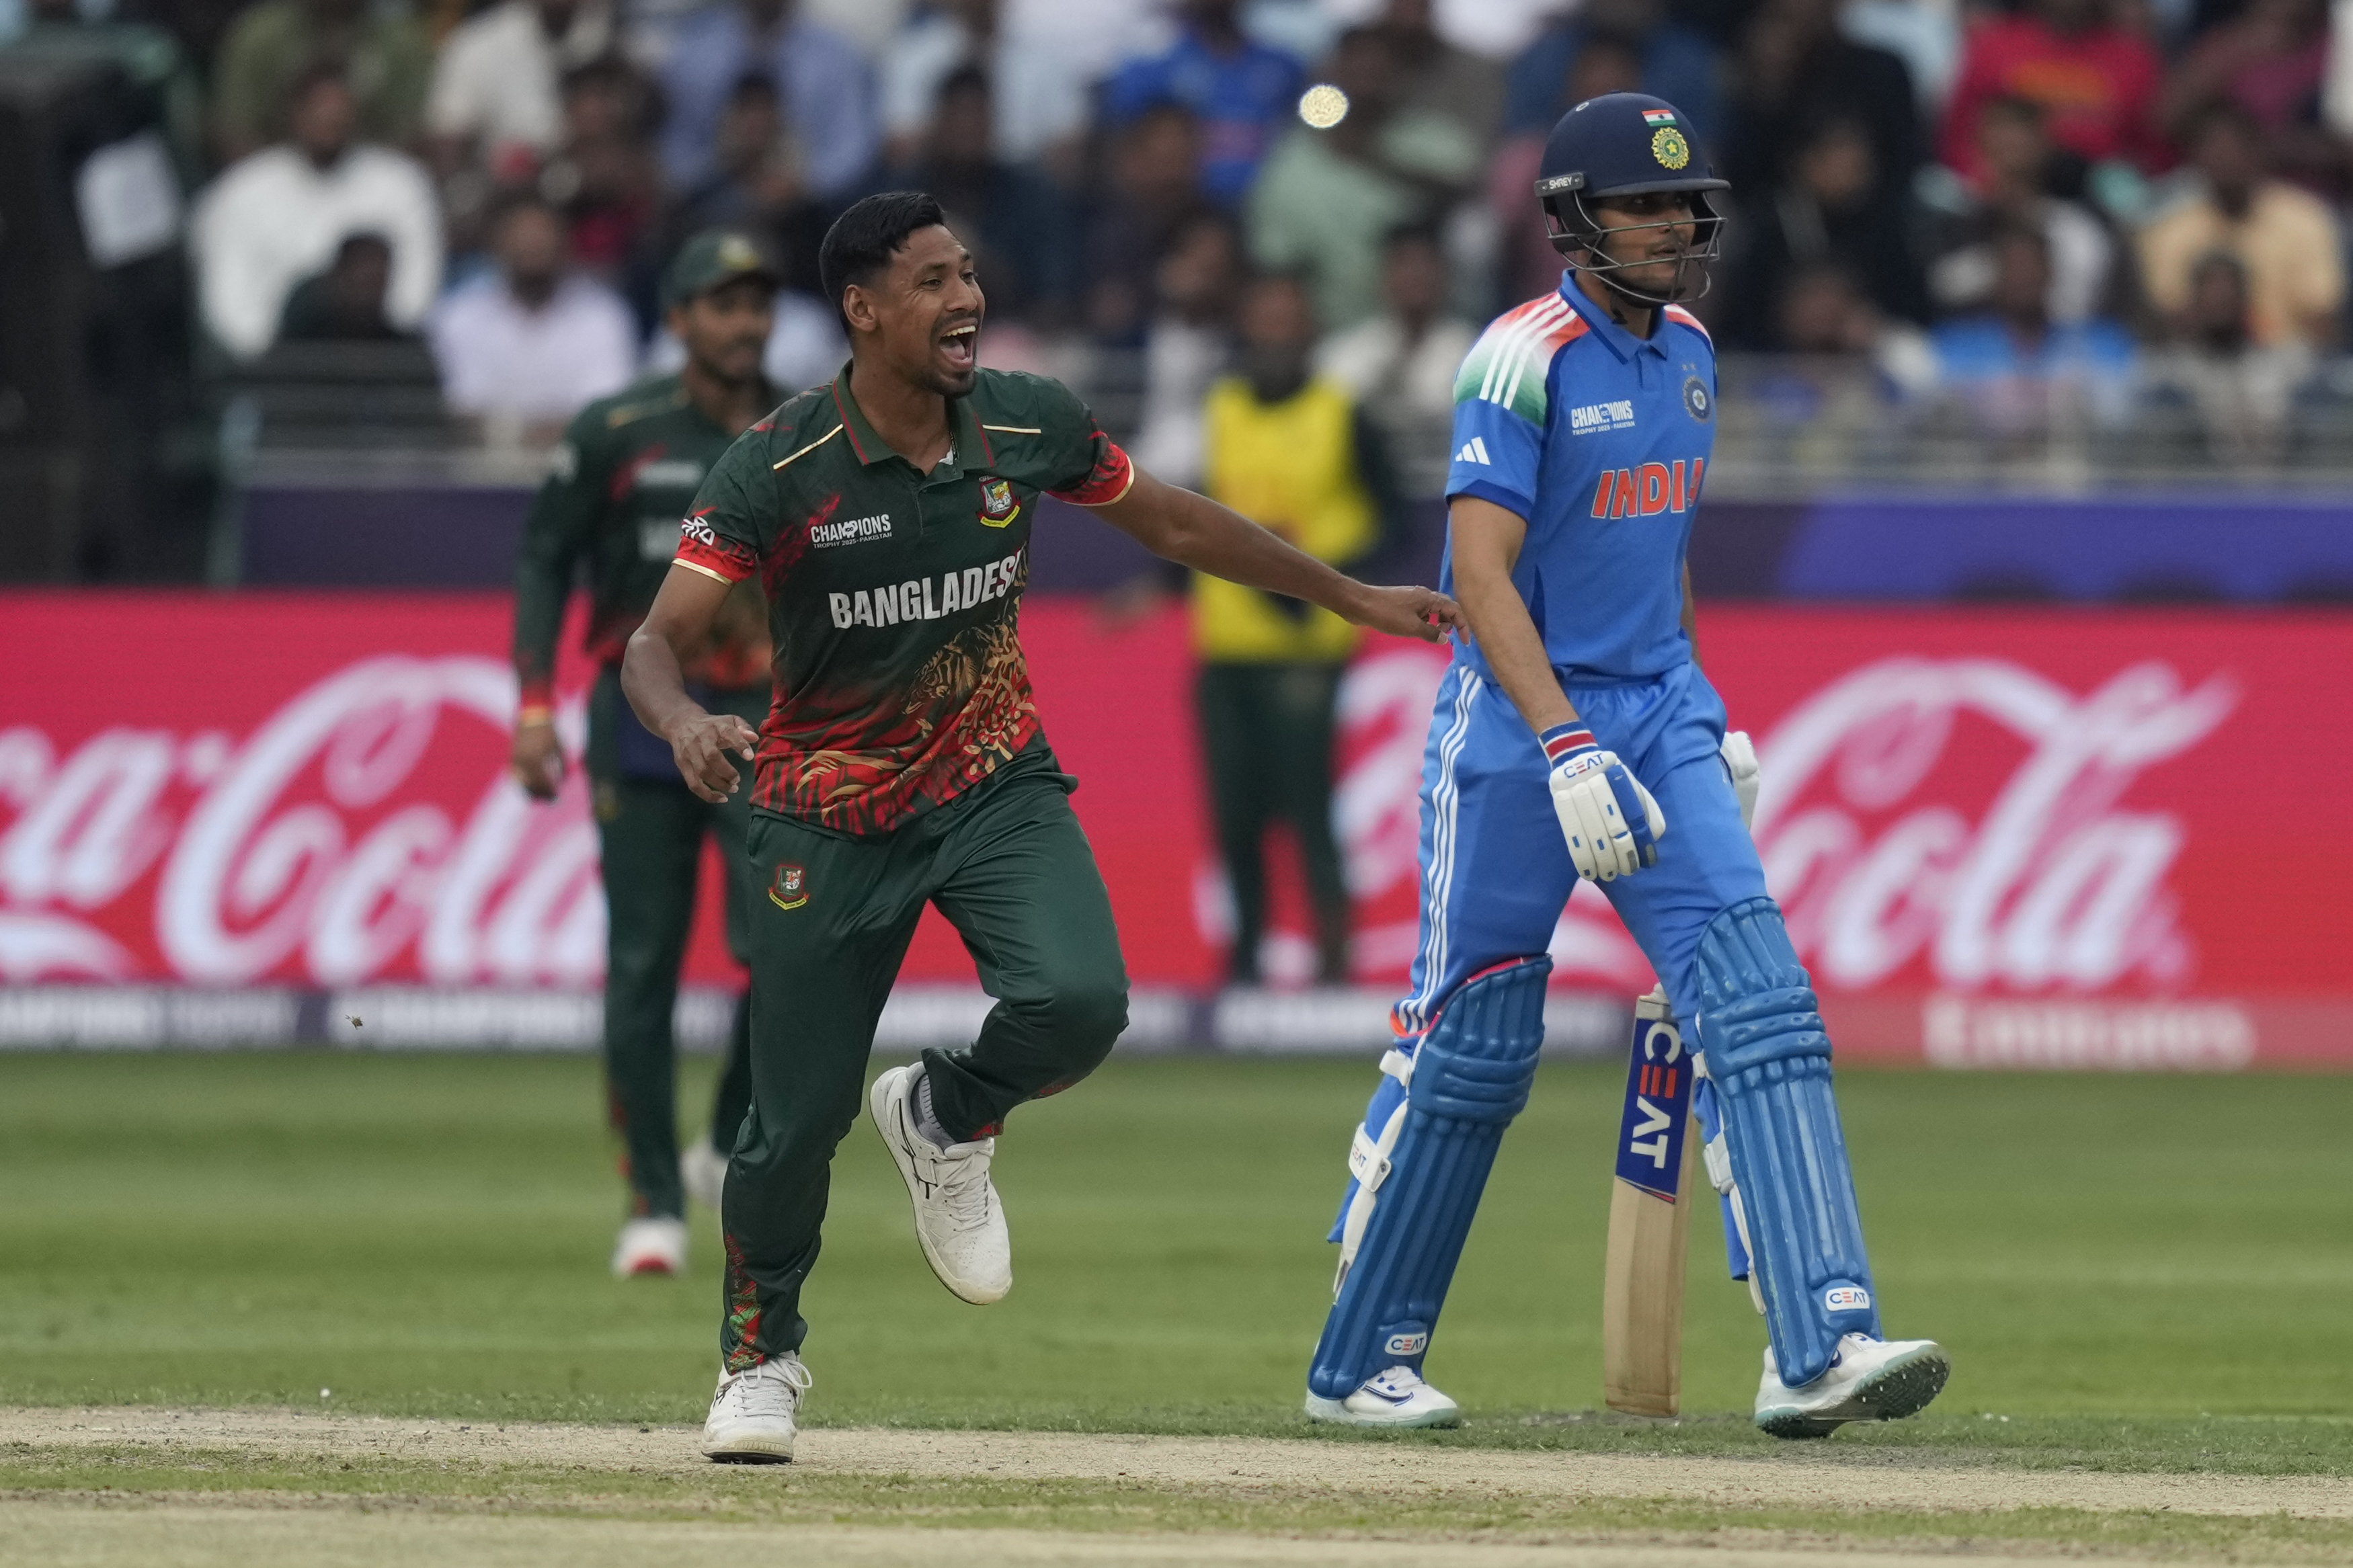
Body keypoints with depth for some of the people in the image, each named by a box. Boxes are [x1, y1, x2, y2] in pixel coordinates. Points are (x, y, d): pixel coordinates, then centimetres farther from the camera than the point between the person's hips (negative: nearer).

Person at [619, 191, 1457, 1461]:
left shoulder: (1028, 426, -6)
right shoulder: (777, 468, -17)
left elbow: (1171, 522, 11)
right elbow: (653, 645, -20)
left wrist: (1356, 600, 17)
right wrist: (687, 724, -44)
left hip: (996, 785, 2)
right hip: (829, 816, -2)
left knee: (1078, 1002, -24)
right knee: (794, 1117, 0)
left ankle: (943, 1119, 10)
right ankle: (759, 1357, 27)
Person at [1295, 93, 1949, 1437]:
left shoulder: (1688, 353, 10)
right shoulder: (1526, 360, -14)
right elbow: (1482, 575, -22)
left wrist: (1708, 720, 21)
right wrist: (1569, 749, -30)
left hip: (1657, 714, 6)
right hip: (1518, 728, -6)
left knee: (1758, 997, -11)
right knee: (1473, 1045, 1)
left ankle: (1819, 1349, -19)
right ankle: (1359, 1365, 18)